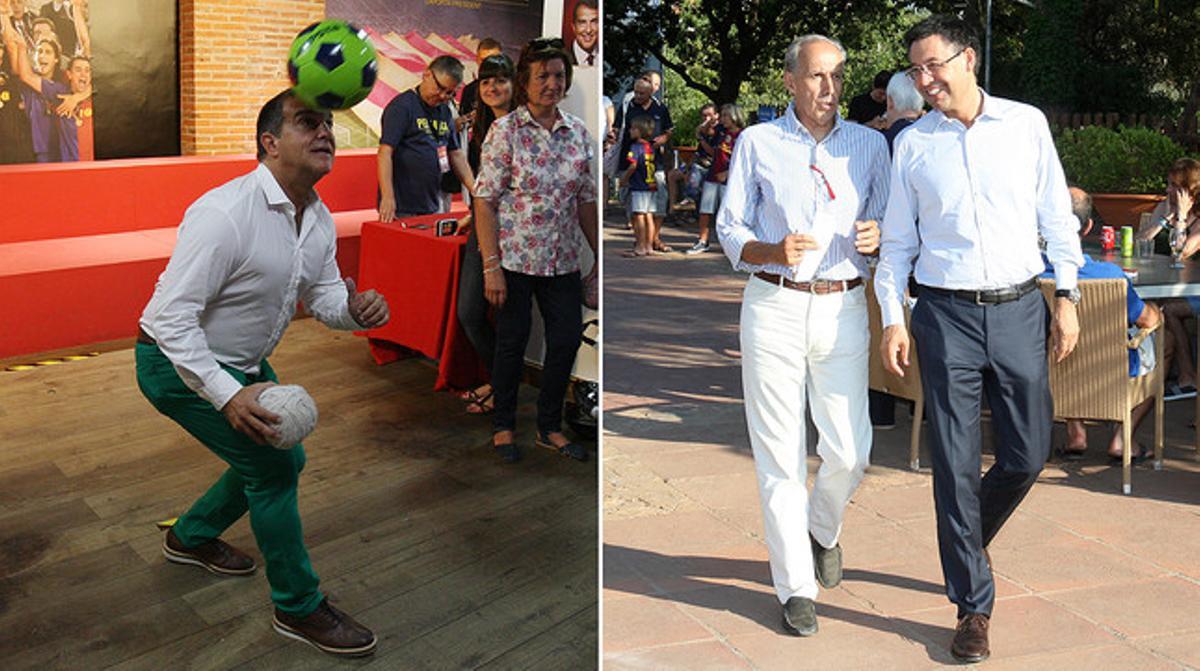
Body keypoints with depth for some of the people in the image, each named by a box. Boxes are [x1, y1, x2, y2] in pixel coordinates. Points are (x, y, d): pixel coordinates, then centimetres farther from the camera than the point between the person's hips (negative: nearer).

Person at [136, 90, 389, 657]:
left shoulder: (319, 219, -4)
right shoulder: (223, 214, -31)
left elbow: (323, 296, 4)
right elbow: (171, 317, -31)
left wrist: (356, 310, -20)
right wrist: (227, 394, -38)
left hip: (241, 361, 9)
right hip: (177, 361, -9)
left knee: (281, 459, 17)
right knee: (270, 464, -13)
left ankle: (192, 536, 43)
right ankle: (299, 608, 4)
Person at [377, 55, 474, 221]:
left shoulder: (445, 111, 14)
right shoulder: (401, 106, -9)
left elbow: (456, 154, 19)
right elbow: (385, 153, -16)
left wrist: (474, 190, 8)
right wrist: (387, 197, -26)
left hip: (434, 206, 7)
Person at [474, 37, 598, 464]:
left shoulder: (578, 133, 6)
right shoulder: (505, 131, -8)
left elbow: (586, 201, 11)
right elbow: (485, 201, -11)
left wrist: (600, 256, 8)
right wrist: (491, 266, -16)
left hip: (563, 261, 5)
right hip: (515, 259, -5)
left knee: (567, 339, 8)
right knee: (512, 342, 6)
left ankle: (550, 427, 26)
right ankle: (503, 427, 25)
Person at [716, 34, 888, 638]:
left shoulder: (869, 144, 13)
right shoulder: (756, 142, 7)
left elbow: (889, 229, 15)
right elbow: (730, 231, 5)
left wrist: (877, 238, -8)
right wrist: (774, 252, -15)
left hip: (844, 308, 2)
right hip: (774, 308, -2)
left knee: (850, 452, 0)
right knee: (780, 453, 0)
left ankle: (822, 530, 34)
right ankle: (796, 586, 14)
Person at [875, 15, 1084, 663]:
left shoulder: (1026, 123, 4)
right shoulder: (911, 143, 3)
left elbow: (1057, 217, 8)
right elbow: (897, 240, 6)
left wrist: (1066, 297, 3)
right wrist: (891, 318, -1)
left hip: (1019, 310, 2)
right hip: (947, 316, -1)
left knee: (1028, 454, 8)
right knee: (956, 463, 0)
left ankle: (963, 542, 37)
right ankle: (972, 604, 13)